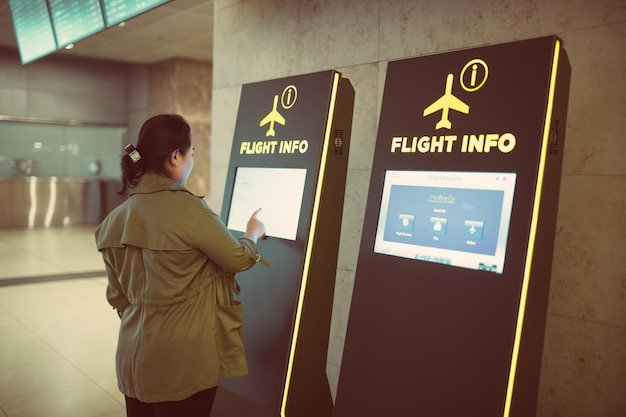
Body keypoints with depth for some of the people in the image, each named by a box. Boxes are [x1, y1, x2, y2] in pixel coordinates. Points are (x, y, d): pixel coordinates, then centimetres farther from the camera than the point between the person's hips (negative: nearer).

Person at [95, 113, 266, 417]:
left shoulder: (116, 218, 1)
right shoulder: (189, 209, -19)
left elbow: (118, 295, 9)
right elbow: (239, 259, -5)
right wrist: (253, 233, 15)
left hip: (134, 357, 7)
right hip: (183, 361, -6)